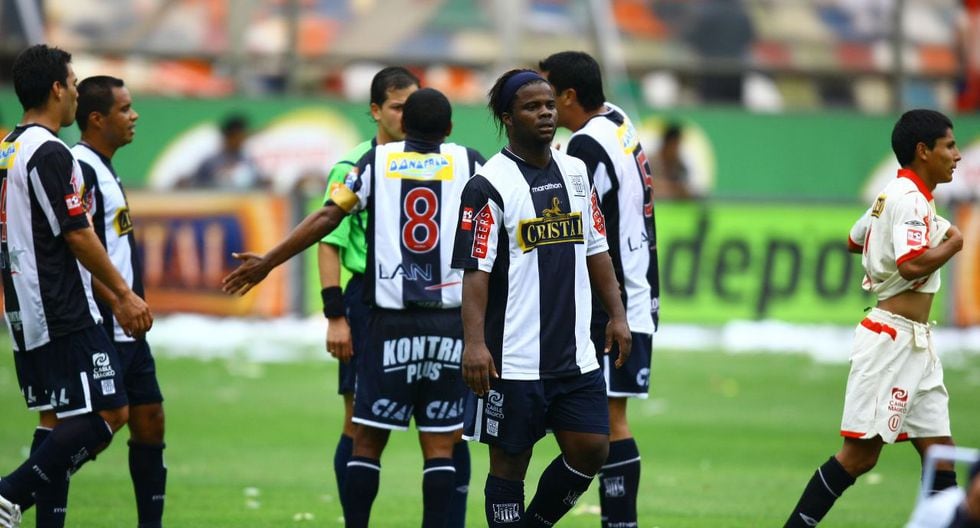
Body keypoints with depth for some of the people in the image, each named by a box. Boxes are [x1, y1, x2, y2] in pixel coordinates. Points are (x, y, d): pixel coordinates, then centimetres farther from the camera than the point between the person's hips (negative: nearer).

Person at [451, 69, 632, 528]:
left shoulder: (576, 173, 11)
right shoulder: (489, 184, -9)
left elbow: (596, 250, 18)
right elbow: (475, 270, -13)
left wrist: (616, 314, 11)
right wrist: (474, 343, -20)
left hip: (575, 352, 6)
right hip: (513, 362, -6)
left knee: (591, 450, 3)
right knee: (509, 461, 3)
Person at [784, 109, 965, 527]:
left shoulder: (894, 194, 15)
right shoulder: (910, 198, -14)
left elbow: (856, 239, 30)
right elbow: (912, 265, -28)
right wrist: (952, 243, -11)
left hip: (915, 346, 10)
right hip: (892, 340, -10)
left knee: (939, 451, 6)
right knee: (861, 453, -8)